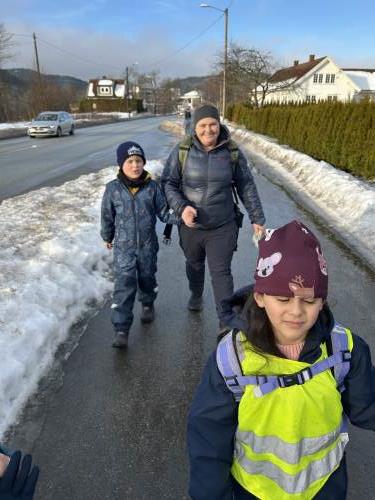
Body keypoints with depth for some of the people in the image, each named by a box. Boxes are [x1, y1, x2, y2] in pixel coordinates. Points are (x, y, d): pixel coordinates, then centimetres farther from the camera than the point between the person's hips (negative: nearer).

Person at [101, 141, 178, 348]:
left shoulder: (152, 187, -7)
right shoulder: (113, 189, -9)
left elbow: (163, 212, -3)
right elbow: (107, 216, 4)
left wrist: (178, 216, -21)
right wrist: (107, 237, 14)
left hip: (147, 246, 2)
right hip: (124, 247, -1)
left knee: (147, 279, 19)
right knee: (124, 286, -6)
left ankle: (148, 304, 50)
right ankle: (121, 329, 0)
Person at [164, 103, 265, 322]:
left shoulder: (232, 152, -7)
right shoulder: (182, 150, -10)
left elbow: (247, 187, 1)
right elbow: (168, 183, -4)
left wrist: (257, 219, 2)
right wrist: (181, 207, -21)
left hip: (222, 228, -1)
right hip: (190, 226, 2)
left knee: (221, 273, -2)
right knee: (194, 265, 24)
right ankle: (196, 295, 53)